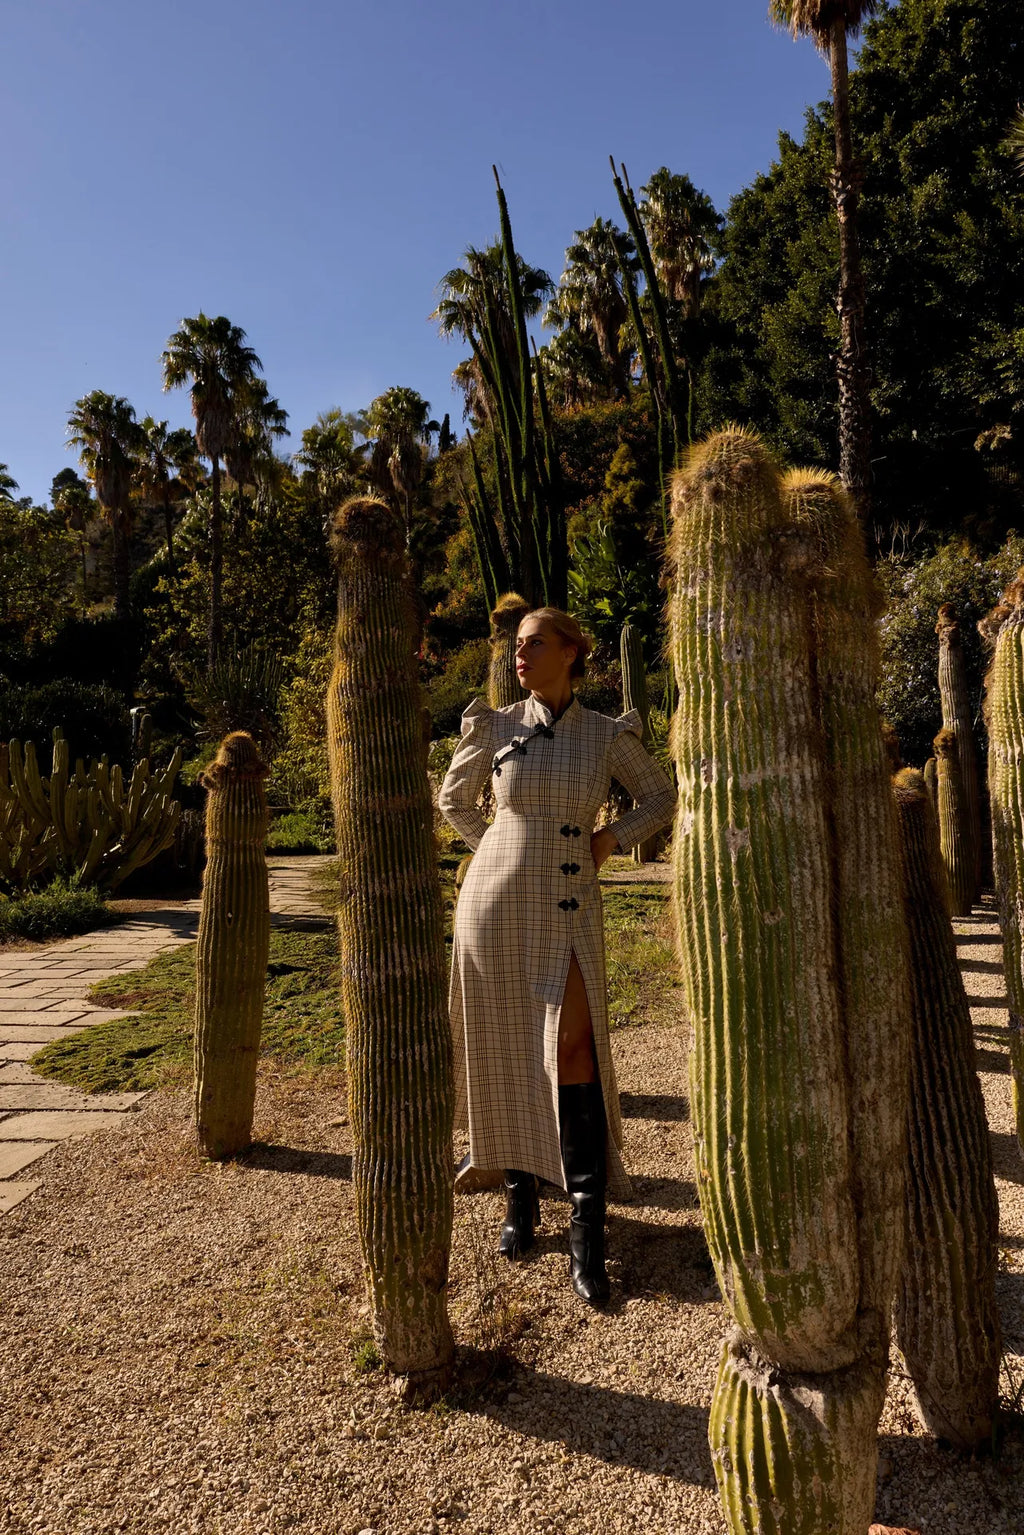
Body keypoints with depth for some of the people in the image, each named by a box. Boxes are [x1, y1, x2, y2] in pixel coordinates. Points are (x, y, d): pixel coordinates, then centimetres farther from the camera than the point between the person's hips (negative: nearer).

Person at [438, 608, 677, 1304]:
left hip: (568, 908, -1)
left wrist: (611, 838, -1)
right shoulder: (496, 726, 2)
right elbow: (454, 797, 17)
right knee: (505, 1051, 9)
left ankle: (588, 1228, -1)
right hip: (495, 901, 2)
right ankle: (520, 1195, 28)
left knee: (572, 1046, -11)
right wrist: (496, 849, 7)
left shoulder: (607, 734, 0)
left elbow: (660, 796, 13)